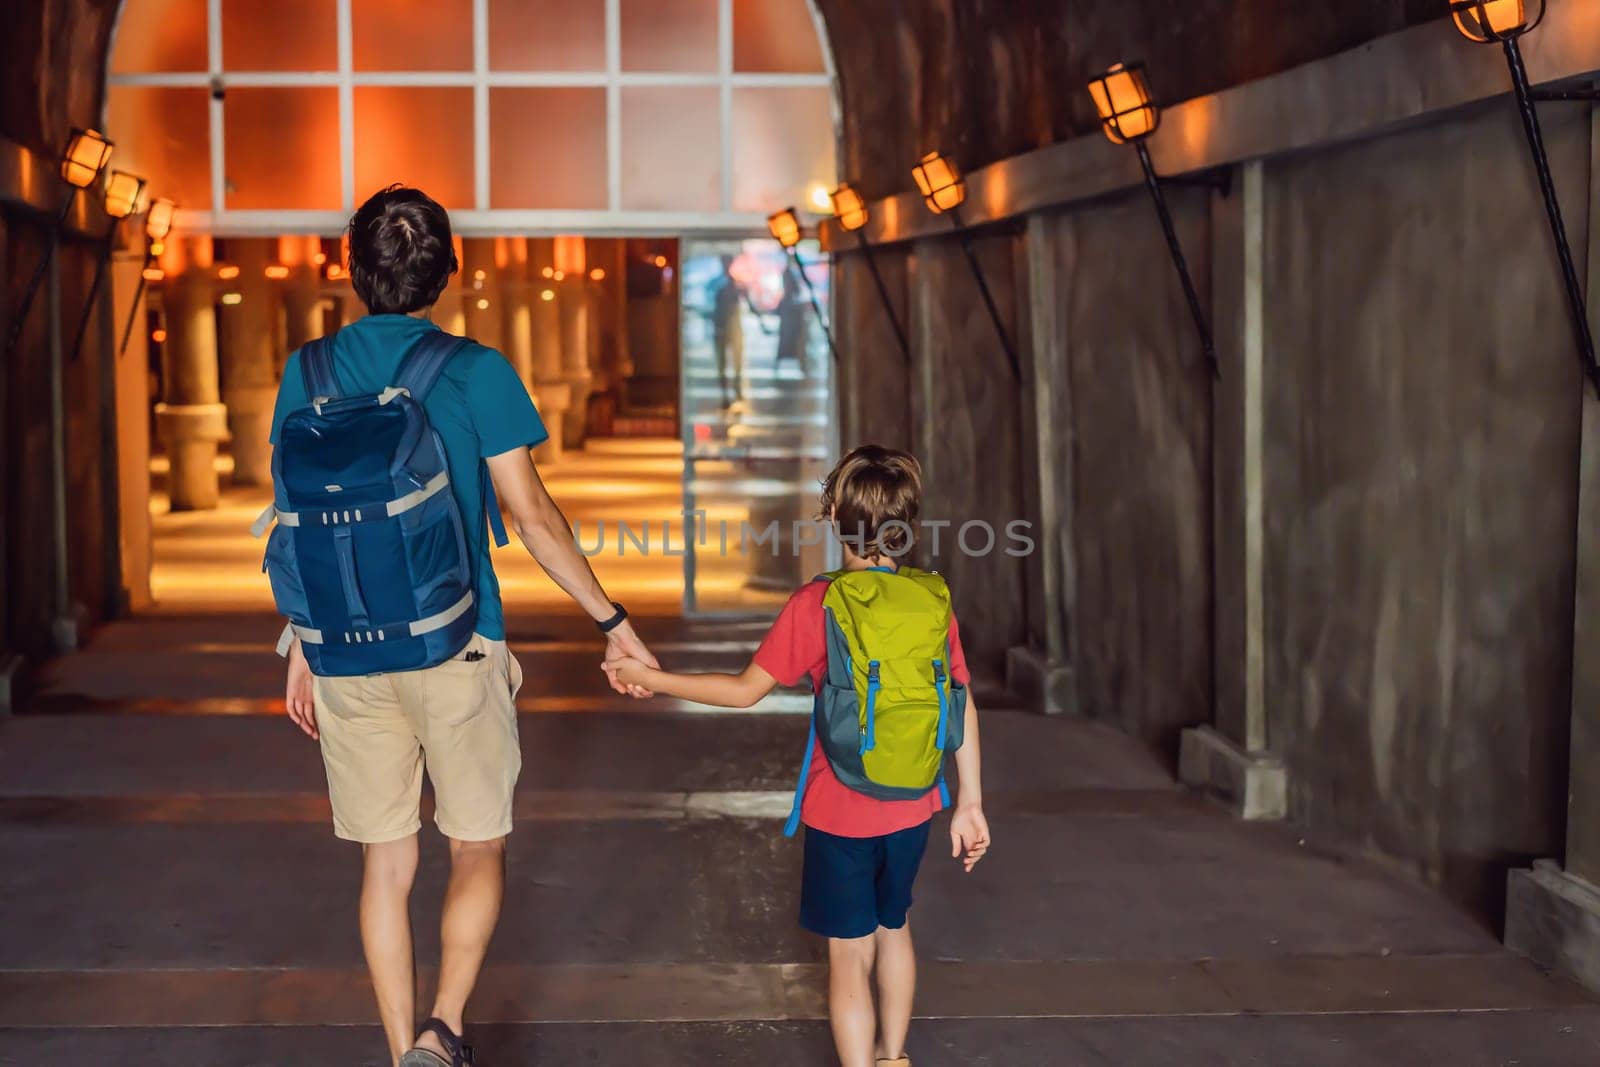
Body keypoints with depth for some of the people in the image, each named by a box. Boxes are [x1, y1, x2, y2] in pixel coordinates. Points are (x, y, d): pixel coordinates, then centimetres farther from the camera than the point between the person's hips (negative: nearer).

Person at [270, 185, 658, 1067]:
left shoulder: (307, 374, 3)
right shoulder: (474, 371, -7)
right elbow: (532, 514, -8)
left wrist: (300, 648, 16)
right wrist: (611, 620, 0)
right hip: (456, 647, -3)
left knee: (385, 862, 12)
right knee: (479, 852, 10)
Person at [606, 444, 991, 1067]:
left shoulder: (817, 605, -17)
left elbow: (744, 690, -12)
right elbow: (962, 707, -2)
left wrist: (650, 678, -2)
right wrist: (970, 804, 7)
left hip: (841, 813, -5)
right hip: (912, 808, 5)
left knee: (850, 954, 5)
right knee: (893, 928, 25)